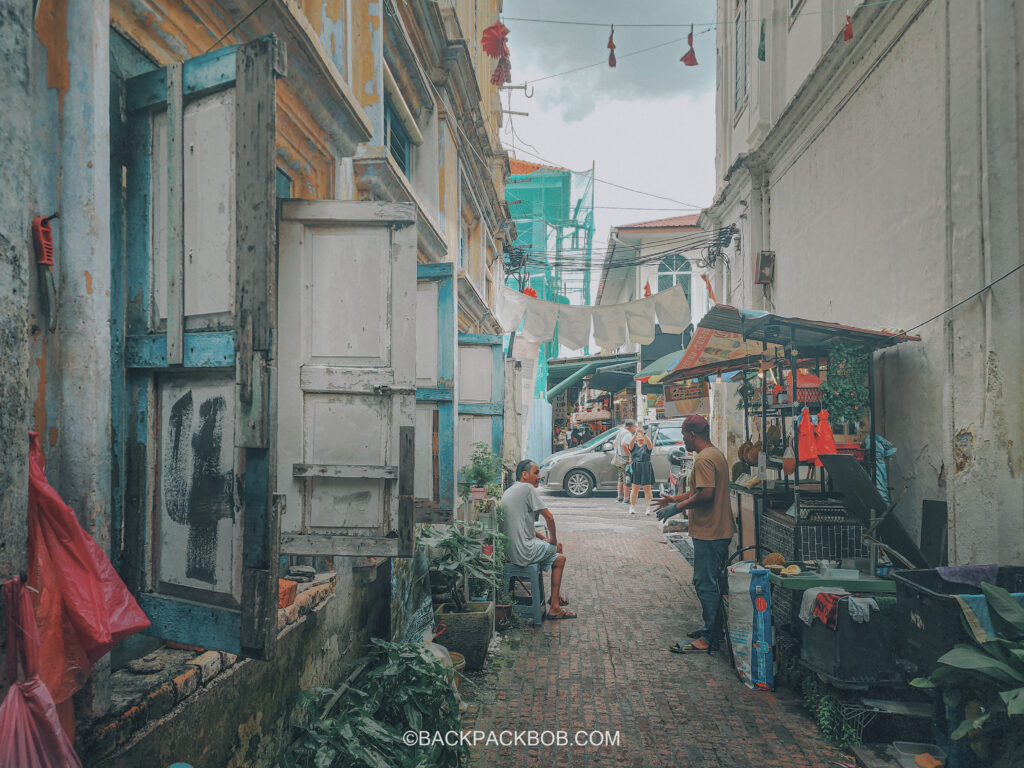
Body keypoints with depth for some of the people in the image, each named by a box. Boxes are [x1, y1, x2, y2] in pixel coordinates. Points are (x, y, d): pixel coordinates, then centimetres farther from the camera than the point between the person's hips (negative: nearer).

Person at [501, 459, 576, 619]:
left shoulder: (507, 492, 16)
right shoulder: (527, 488, -12)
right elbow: (549, 518, -14)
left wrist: (544, 538, 17)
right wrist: (553, 540, 2)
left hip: (508, 550, 9)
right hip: (523, 553, -9)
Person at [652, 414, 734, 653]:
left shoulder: (704, 459, -18)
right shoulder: (717, 455, 15)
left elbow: (706, 494, -27)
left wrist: (678, 507, -17)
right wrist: (675, 499, 23)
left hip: (709, 533, -11)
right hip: (720, 531, 11)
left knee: (705, 584, -5)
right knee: (712, 583, 18)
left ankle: (707, 639, 1)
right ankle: (713, 629, 28)